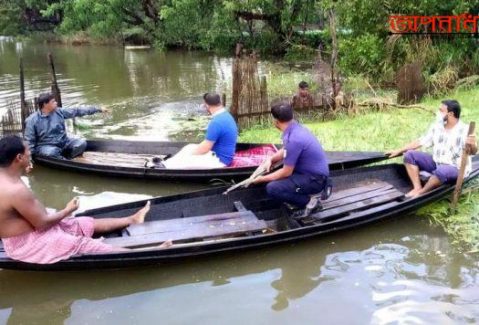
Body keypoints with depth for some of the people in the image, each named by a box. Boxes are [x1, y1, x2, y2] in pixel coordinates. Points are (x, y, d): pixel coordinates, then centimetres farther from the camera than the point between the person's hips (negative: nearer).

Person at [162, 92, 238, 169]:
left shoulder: (216, 122, -27)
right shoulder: (225, 115, 5)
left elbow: (204, 149, -21)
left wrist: (190, 153, -4)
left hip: (219, 160, -10)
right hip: (219, 153, 10)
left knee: (182, 162, -10)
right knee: (189, 147, 16)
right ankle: (165, 165, 17)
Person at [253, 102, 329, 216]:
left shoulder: (294, 139, -26)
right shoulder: (295, 128, 2)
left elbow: (286, 172, -19)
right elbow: (285, 151, 20)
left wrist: (262, 179, -7)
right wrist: (270, 159, 2)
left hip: (314, 179, -10)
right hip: (314, 172, 10)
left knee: (272, 188, -22)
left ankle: (309, 201, -7)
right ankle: (304, 193, 13)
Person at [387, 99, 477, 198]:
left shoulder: (464, 130, -17)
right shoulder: (436, 126, 1)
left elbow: (473, 152, -24)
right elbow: (420, 142, 7)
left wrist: (472, 145, -49)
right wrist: (399, 151, 5)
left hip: (456, 168, -7)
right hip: (436, 162, 7)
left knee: (441, 171, -41)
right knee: (409, 155, -6)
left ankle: (420, 192, -17)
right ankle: (417, 187, -16)